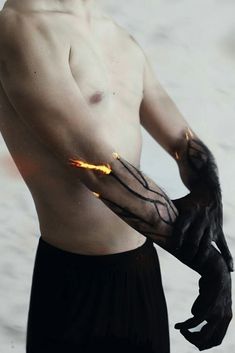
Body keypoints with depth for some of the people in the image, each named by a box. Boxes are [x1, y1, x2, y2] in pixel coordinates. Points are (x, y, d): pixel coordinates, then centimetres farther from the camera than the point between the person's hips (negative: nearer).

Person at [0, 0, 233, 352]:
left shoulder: (122, 39, 8)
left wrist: (206, 196, -13)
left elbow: (186, 143, 9)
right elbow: (99, 169, -25)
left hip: (142, 265, 8)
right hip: (78, 278, -7)